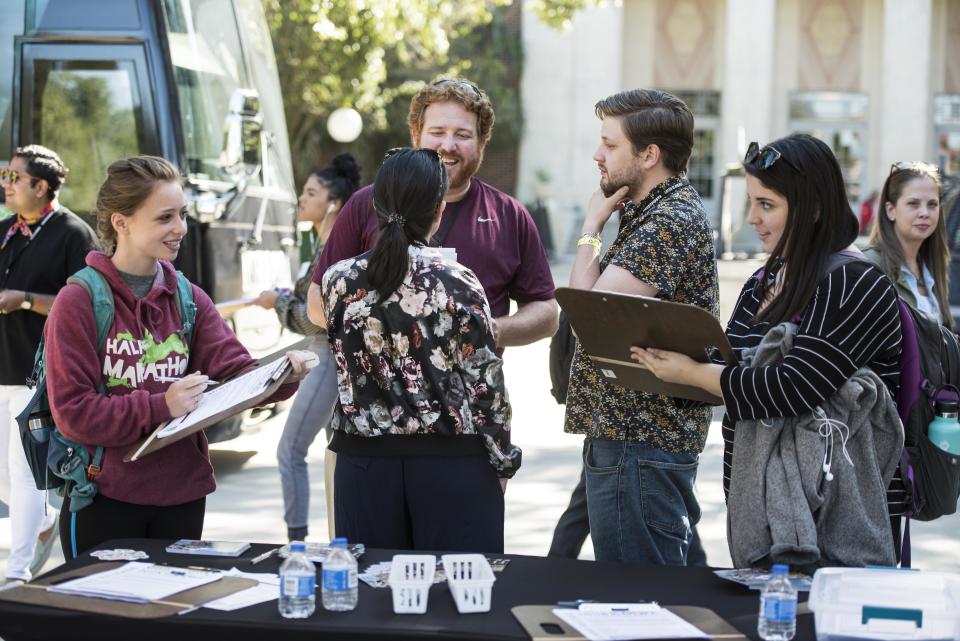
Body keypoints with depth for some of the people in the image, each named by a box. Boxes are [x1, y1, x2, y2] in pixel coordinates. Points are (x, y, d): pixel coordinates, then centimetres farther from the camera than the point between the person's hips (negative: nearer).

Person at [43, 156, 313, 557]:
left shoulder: (190, 299, 8)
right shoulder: (78, 302, -9)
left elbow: (236, 372, -1)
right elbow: (72, 411, -14)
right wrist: (160, 407, -24)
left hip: (182, 496, 5)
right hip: (104, 498, -5)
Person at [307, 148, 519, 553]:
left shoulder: (339, 280, -3)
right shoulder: (457, 284, -11)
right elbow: (485, 384, -8)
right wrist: (503, 459, 4)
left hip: (365, 462, 3)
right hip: (451, 460, -3)